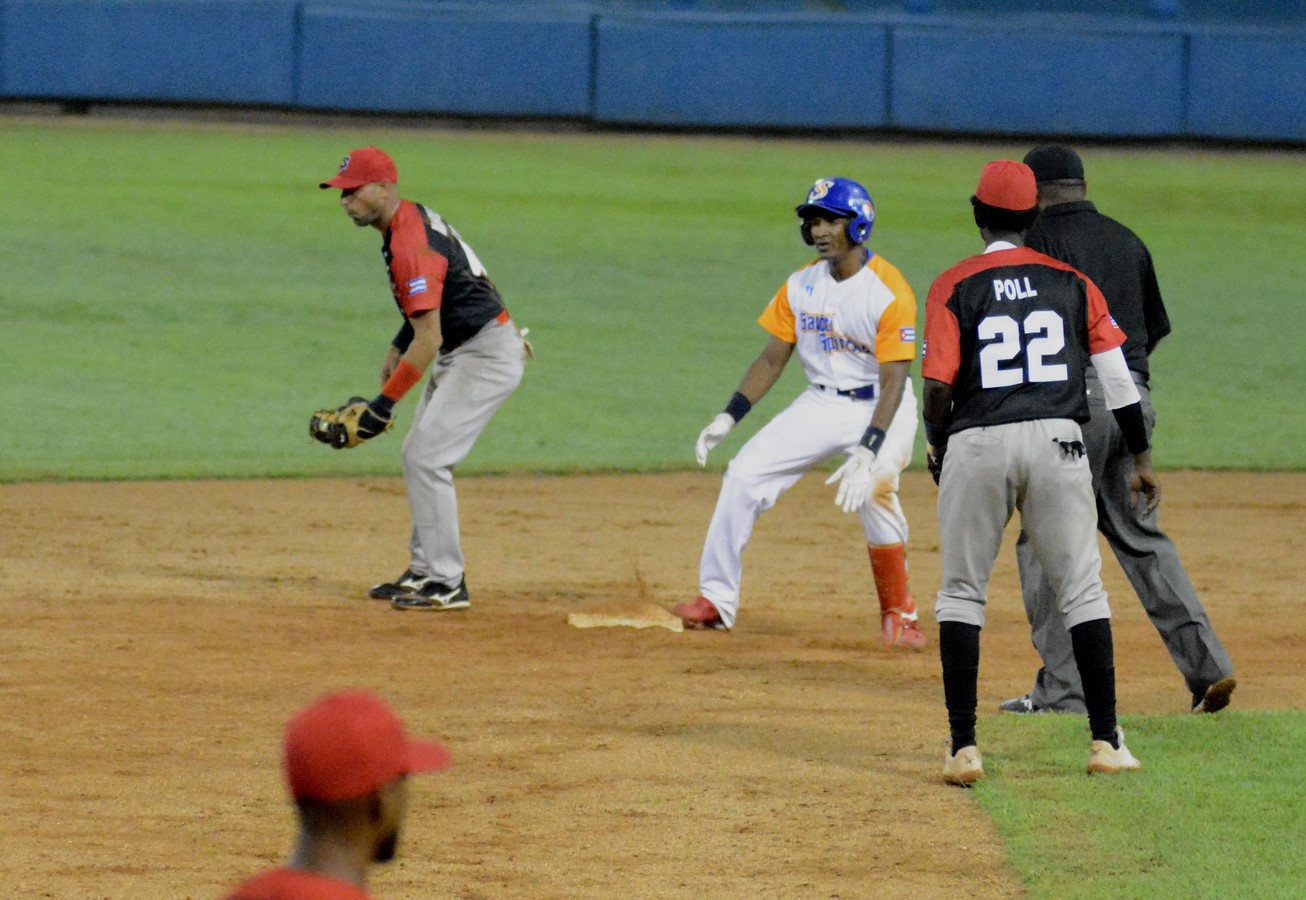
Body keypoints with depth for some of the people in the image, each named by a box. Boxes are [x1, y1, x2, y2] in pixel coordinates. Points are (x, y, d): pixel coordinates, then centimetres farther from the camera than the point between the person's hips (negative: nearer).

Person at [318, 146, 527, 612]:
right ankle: (424, 570, 23)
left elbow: (428, 342, -27)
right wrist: (399, 345, 12)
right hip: (459, 354, 11)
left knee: (426, 458, -13)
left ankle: (447, 584, -8)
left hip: (485, 356, -11)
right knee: (419, 456, 15)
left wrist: (385, 402, -25)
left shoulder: (410, 247, -25)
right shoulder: (412, 217, 7)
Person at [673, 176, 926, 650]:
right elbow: (772, 359, 7)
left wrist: (868, 450, -36)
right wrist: (728, 417, -4)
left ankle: (898, 614, -13)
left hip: (879, 408, -6)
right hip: (820, 403, 6)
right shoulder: (801, 286, -1)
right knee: (744, 474, -6)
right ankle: (716, 601, 5)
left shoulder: (890, 291, -20)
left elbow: (894, 380, -25)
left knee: (874, 490, -31)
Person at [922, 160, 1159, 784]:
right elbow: (1118, 378, 5)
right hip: (1058, 442, 1)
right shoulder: (1071, 281, 7)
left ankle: (963, 747, 1)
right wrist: (1142, 460, 12)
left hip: (977, 447, -1)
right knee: (1082, 590, 9)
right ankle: (1106, 741, 7)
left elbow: (938, 388, -7)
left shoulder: (953, 287, 0)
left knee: (962, 593, 9)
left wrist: (936, 448, 11)